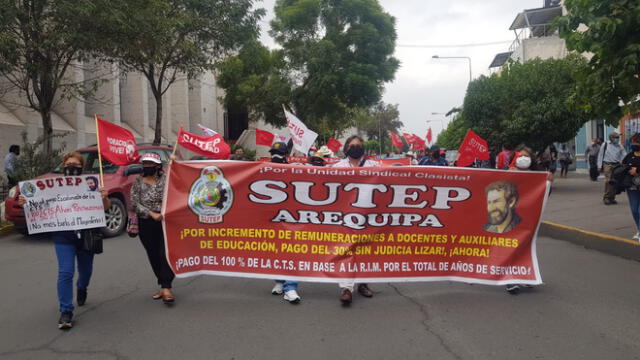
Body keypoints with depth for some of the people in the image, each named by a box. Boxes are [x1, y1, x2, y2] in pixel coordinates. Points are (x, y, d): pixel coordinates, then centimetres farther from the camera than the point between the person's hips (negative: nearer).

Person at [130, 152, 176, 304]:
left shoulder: (165, 178, 5)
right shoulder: (137, 182, 7)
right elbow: (135, 204, 0)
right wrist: (152, 214, -12)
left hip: (165, 222, -3)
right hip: (146, 224, 3)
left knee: (165, 254, -11)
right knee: (153, 256, 9)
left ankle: (166, 288, -10)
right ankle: (163, 286, 22)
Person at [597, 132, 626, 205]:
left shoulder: (620, 146, 12)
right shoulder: (605, 145, 4)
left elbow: (624, 156, 8)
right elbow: (600, 155, 6)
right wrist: (600, 166, 1)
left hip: (616, 165, 4)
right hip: (608, 165, -4)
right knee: (608, 181, -15)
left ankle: (612, 198, 13)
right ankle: (606, 197, -8)